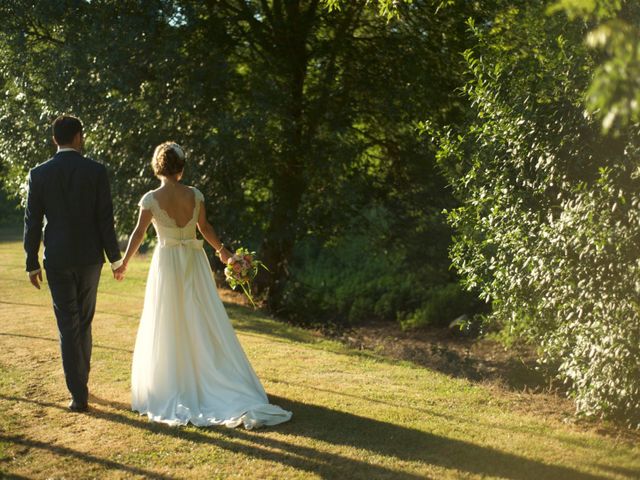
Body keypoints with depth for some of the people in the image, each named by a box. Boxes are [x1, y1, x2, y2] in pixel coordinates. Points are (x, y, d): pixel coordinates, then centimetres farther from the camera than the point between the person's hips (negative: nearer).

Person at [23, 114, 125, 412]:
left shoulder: (39, 174, -4)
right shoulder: (96, 171, -6)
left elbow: (32, 222, -3)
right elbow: (106, 218, -6)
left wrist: (32, 264, 6)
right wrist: (115, 259, 2)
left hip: (57, 259, -1)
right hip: (90, 257, 1)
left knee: (68, 326, 3)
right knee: (84, 322, 17)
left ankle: (79, 395, 1)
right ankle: (81, 381, 30)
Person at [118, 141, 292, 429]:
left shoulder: (150, 199, -10)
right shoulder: (195, 195, -5)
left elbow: (138, 234, -4)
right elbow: (205, 228, 5)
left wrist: (123, 264, 9)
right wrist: (222, 251, 21)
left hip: (166, 264, -2)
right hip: (194, 263, 2)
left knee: (167, 328, 9)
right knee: (205, 325, 6)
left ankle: (170, 390, 16)